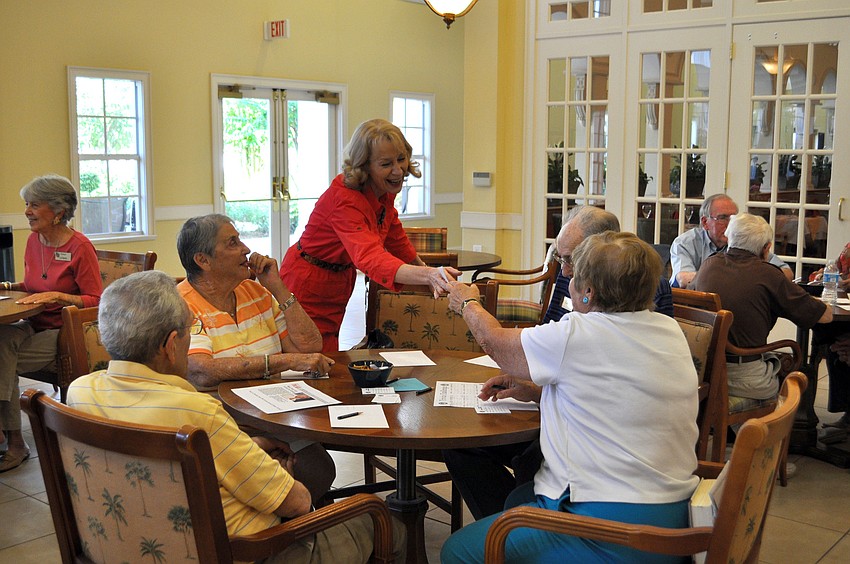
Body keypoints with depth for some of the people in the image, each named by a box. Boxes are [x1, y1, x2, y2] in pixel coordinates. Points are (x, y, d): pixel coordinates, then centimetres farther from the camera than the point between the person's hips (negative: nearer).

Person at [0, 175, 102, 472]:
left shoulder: (80, 247, -12)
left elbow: (96, 301, -13)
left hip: (66, 333, -6)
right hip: (35, 325, 6)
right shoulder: (34, 240, 9)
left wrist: (56, 295, -22)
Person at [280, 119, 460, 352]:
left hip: (339, 285, 8)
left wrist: (422, 266, 25)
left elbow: (393, 234, 15)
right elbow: (370, 258, -48)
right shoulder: (344, 199, -32)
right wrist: (428, 275, -62)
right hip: (308, 291, -8)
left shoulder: (385, 190, -6)